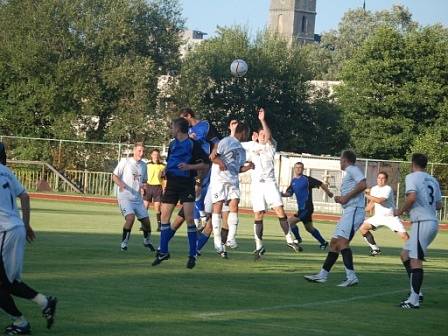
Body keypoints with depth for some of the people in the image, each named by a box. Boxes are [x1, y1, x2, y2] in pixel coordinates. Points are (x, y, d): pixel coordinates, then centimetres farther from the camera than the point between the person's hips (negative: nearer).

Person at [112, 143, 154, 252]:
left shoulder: (143, 165, 12)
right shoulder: (125, 161, -3)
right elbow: (114, 176, -2)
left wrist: (144, 186, 0)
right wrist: (121, 184, -22)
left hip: (138, 199, 6)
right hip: (125, 197, -6)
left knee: (146, 220, 5)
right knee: (130, 217, -27)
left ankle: (147, 241, 33)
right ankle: (124, 243, -13)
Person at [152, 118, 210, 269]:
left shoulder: (193, 144, -6)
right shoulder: (173, 144, 14)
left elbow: (206, 164, -7)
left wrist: (189, 166, -19)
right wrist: (166, 170, 9)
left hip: (187, 184, -6)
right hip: (172, 182, 7)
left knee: (189, 218, -12)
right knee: (165, 216, 4)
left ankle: (192, 255, -5)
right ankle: (163, 252, 14)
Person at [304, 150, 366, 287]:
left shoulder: (352, 169, -2)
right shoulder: (348, 173, 27)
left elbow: (363, 185, -19)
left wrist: (346, 197, -16)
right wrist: (341, 199, 14)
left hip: (354, 210, -11)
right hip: (348, 211, 11)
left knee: (341, 240, -22)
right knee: (334, 242, 11)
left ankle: (351, 276, -28)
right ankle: (323, 275, 15)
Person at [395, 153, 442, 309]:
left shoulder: (412, 177, -5)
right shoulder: (433, 180, 17)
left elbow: (412, 197, -21)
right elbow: (439, 205, 20)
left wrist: (400, 211, -6)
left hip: (422, 223, -8)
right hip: (433, 222, 8)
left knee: (415, 261, -8)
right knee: (405, 255, 19)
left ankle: (414, 300, -10)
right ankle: (416, 292, 16)